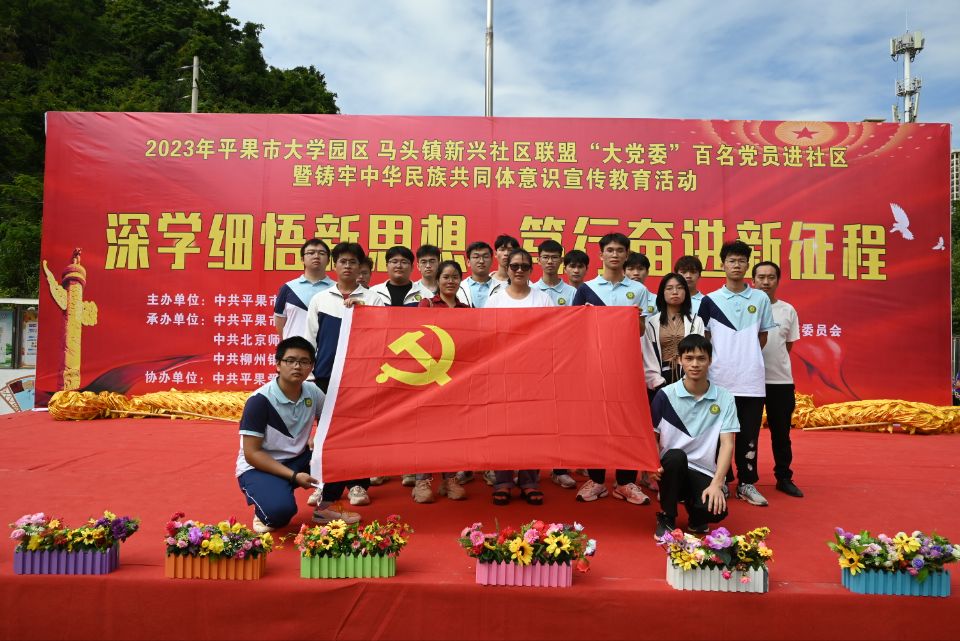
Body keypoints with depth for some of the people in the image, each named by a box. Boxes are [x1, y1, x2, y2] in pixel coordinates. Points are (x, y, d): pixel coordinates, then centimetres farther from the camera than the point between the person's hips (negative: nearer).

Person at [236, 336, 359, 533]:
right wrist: (294, 476, -26)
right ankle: (264, 514, 3)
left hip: (297, 460, 6)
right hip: (258, 467, -6)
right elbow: (252, 454, -21)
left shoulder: (313, 392, -6)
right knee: (280, 510, -34)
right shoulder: (260, 400, -22)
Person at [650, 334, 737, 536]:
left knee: (715, 510, -30)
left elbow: (727, 443, -8)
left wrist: (717, 483, -21)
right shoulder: (665, 395, -4)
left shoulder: (724, 398, -3)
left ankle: (696, 518, 11)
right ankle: (666, 518, -10)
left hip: (704, 472, 0)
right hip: (672, 468, 0)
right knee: (676, 456, -36)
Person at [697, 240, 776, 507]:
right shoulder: (710, 300, 1)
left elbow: (762, 337, 13)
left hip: (752, 379, 1)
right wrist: (718, 359, 3)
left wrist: (747, 357, 7)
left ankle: (747, 483, 19)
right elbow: (703, 338, 8)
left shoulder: (760, 299, 5)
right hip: (720, 378, -1)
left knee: (749, 435, 7)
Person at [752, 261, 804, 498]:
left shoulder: (788, 311, 6)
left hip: (781, 380, 3)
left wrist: (774, 362, 7)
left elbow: (788, 345, 14)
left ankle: (784, 478, 23)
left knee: (781, 432, 11)